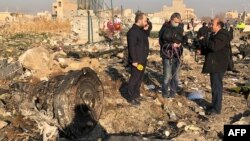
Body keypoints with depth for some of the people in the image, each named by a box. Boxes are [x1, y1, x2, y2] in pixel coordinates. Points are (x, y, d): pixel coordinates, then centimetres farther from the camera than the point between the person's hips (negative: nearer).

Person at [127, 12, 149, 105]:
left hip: (143, 60, 10)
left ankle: (137, 95, 31)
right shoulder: (132, 31, -19)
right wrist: (134, 60, -25)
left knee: (140, 78, 18)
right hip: (137, 61, -10)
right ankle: (132, 98, 8)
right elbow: (131, 47, -24)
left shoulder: (141, 30, 13)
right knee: (134, 78, -2)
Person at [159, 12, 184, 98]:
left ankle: (173, 92, 24)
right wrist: (171, 45, -20)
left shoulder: (180, 29, 6)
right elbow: (161, 41, -8)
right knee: (167, 76, -5)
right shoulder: (165, 28, -6)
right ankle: (165, 93, 13)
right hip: (167, 55, -4)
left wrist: (180, 44, -8)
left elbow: (183, 40, 15)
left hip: (177, 55, 4)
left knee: (175, 75, 11)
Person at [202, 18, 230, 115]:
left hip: (218, 65, -10)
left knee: (217, 86, -5)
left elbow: (214, 47, -31)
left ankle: (217, 109, 3)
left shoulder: (222, 36, -17)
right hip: (213, 64, 10)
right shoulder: (215, 34, 15)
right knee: (215, 86, 16)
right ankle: (215, 105, 27)